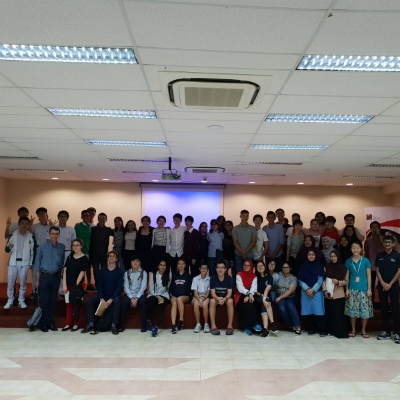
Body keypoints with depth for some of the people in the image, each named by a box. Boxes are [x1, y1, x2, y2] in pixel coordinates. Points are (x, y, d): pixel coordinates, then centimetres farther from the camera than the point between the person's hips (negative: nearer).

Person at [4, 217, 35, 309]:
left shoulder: (31, 237, -2)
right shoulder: (13, 235, -2)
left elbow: (33, 251, 3)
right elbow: (7, 250, 2)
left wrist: (31, 263, 2)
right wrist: (8, 247, -21)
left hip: (24, 262, 0)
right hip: (13, 262, 0)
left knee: (23, 282, 6)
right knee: (10, 282, 3)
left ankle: (21, 301, 18)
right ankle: (10, 301, 17)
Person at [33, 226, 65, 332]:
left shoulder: (62, 247, 1)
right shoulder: (42, 247, -2)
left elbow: (62, 263, 5)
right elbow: (37, 263, 0)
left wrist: (60, 276, 0)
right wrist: (37, 279, -3)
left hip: (56, 277, 2)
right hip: (44, 276, -1)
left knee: (53, 301, 9)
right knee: (44, 301, 2)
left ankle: (51, 322, 20)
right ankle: (44, 323, 13)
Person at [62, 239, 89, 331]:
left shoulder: (84, 258, -6)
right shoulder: (70, 257, 9)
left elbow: (82, 273, -10)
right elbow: (65, 270, 5)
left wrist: (76, 285, -15)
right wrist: (64, 284, -3)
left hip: (78, 285, -4)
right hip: (68, 284, 4)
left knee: (77, 304, 4)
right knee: (69, 304, 10)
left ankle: (76, 324, 14)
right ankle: (68, 323, 19)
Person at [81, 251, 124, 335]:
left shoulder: (119, 271, -1)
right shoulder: (102, 271, 8)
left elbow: (120, 287, -8)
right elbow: (98, 285, 3)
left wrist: (111, 299, -19)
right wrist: (101, 298, -12)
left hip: (114, 296, -3)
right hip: (103, 295, 3)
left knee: (117, 300, -35)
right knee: (90, 300, -21)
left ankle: (114, 326, -27)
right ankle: (90, 325, -16)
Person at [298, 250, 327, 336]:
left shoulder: (319, 265, 3)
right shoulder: (303, 266, 7)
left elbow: (320, 280, -2)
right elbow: (300, 280, 4)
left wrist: (313, 289, -11)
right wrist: (307, 289, -9)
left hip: (317, 291, -2)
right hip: (306, 292, 2)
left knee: (318, 311, -8)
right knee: (308, 310, 1)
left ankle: (322, 330, -2)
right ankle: (312, 328, 11)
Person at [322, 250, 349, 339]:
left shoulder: (343, 267, 3)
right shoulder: (327, 267, 7)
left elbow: (346, 281, 2)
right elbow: (323, 280, 5)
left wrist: (338, 282, -15)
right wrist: (325, 290, -7)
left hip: (339, 295, -2)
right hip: (328, 295, 2)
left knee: (339, 313, -3)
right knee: (329, 313, 3)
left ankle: (340, 332, 5)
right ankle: (330, 330, 14)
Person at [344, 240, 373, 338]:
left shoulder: (365, 261, 1)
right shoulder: (348, 261, 4)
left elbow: (368, 276, 2)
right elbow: (347, 277, 7)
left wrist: (369, 289, -3)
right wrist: (346, 289, 2)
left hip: (364, 289, -1)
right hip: (352, 289, 1)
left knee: (365, 310, 1)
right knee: (352, 310, 4)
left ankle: (363, 330, 18)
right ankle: (353, 330, 18)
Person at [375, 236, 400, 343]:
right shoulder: (379, 256, 6)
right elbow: (377, 271, 5)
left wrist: (390, 284, -10)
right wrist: (383, 283, -6)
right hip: (382, 285, 3)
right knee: (384, 309, 7)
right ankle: (385, 331, 14)